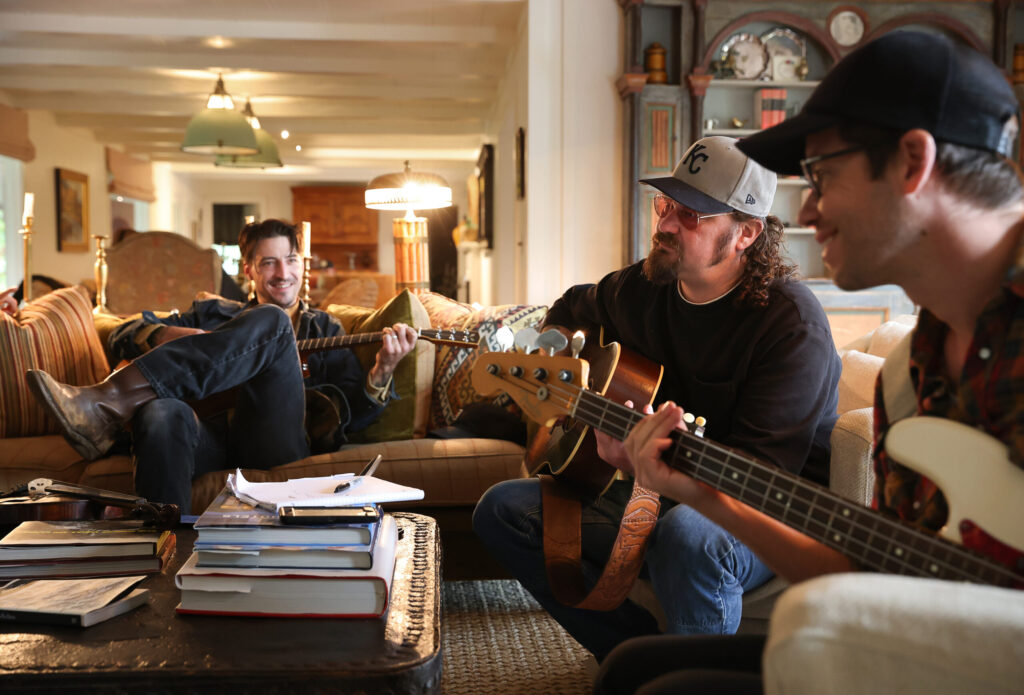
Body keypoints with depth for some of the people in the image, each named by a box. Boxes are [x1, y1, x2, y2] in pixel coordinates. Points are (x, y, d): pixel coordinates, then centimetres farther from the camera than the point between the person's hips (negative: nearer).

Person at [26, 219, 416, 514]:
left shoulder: (322, 330, 28)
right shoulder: (214, 314, 31)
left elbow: (352, 413, 14)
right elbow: (124, 335, 24)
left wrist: (381, 372, -7)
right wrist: (170, 336, 0)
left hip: (274, 442, -1)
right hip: (211, 435, 1)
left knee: (270, 321, -23)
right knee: (161, 413, -37)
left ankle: (109, 403, -35)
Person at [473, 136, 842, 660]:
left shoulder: (791, 322, -20)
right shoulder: (641, 288, 1)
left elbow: (763, 471, -26)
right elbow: (572, 310, 26)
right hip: (661, 496, 7)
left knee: (687, 534, -43)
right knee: (502, 509, -3)